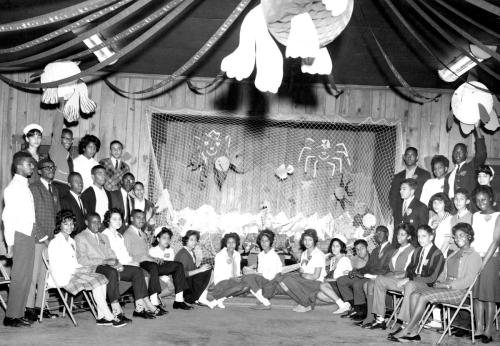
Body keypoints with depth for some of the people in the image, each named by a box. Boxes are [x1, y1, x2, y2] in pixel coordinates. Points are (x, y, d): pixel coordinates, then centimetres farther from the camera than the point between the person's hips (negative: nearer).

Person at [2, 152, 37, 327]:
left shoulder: (26, 186, 14)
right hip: (20, 236, -9)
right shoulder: (13, 187, -11)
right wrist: (10, 244, -16)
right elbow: (8, 217, -14)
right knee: (19, 277, -5)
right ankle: (11, 316, 3)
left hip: (29, 235, 9)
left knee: (26, 277, 11)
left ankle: (18, 314, 18)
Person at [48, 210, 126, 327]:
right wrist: (75, 269, -14)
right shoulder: (55, 243, -4)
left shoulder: (72, 241, 23)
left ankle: (101, 316, -20)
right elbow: (56, 267, -11)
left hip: (74, 272, 8)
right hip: (63, 277, -8)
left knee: (101, 278, -16)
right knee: (95, 282, -24)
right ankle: (109, 317, -21)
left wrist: (83, 268, 3)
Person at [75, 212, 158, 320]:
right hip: (94, 268, -8)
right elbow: (82, 260, -11)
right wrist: (105, 261, -18)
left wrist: (116, 262, -3)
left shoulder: (103, 237, 26)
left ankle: (139, 308, -13)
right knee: (112, 272, -39)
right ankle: (117, 312, -40)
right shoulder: (80, 237, 2)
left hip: (111, 267, 8)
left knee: (137, 271, -10)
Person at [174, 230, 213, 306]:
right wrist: (200, 269, -21)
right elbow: (183, 274, -22)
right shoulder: (183, 254, -16)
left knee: (208, 269, 3)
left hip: (189, 280, 9)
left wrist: (201, 267, -8)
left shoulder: (192, 253, 12)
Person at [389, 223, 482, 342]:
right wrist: (438, 282, 3)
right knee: (414, 294, -16)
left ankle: (405, 331, -23)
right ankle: (414, 332, -22)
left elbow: (467, 281, -12)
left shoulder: (474, 256, -2)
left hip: (458, 291, -8)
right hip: (445, 288, 8)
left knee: (423, 297, -26)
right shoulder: (454, 254, 25)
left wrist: (447, 285, -16)